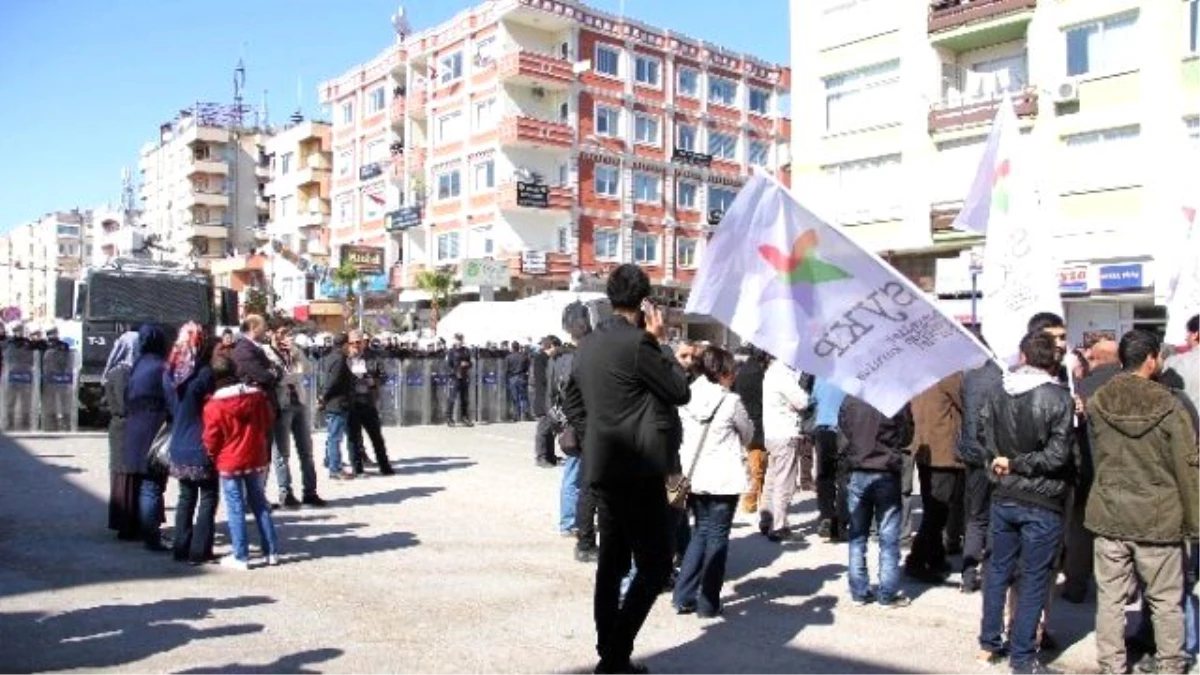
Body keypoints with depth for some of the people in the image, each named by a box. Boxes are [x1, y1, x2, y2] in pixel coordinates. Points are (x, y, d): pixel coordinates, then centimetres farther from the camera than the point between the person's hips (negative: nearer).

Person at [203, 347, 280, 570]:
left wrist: (213, 456, 9)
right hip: (257, 459, 4)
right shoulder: (258, 395, -5)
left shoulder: (213, 405, -15)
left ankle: (240, 556, 7)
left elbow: (211, 440, -9)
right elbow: (267, 422, 8)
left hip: (229, 462, -4)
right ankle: (271, 551, 16)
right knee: (260, 504, 13)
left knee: (236, 508, 4)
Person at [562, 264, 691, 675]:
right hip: (639, 469, -8)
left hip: (603, 468, 8)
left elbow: (572, 404, 18)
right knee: (656, 565, -1)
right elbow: (681, 392, -6)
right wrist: (660, 341, 1)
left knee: (611, 563, 13)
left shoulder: (588, 345, 10)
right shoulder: (637, 342, -14)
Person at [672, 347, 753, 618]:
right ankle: (708, 603, 9)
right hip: (724, 478, -5)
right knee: (717, 537, 5)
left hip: (694, 476, 5)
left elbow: (680, 437, 5)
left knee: (700, 532, 18)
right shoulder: (731, 401, -13)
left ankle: (684, 596, 17)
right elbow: (748, 435, 2)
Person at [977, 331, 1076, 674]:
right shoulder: (1059, 399, -15)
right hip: (1042, 502, -4)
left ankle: (989, 644, 25)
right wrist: (1020, 463, -7)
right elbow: (1057, 455, -18)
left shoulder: (1000, 395, 0)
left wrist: (1008, 460, 6)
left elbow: (983, 431, 9)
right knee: (1034, 579, 5)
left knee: (998, 570, 16)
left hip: (1004, 497, 5)